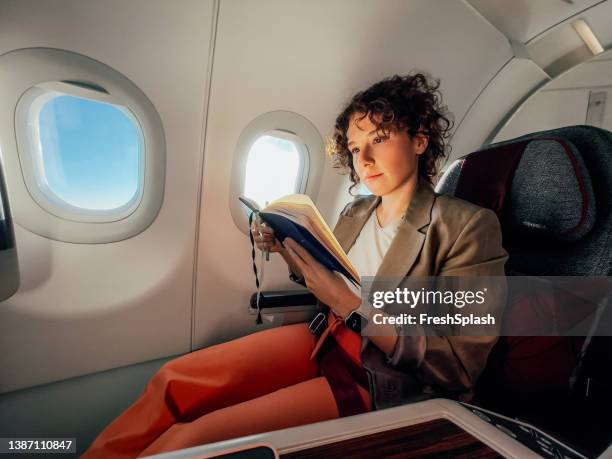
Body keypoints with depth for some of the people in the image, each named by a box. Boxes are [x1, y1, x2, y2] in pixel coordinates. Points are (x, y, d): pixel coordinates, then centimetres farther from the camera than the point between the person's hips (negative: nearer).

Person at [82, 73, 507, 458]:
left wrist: (351, 303, -27)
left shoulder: (468, 226, -13)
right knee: (173, 381, -5)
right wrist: (286, 249, -4)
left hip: (384, 384, -5)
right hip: (324, 342, 6)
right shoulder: (355, 213, 4)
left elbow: (457, 369, -15)